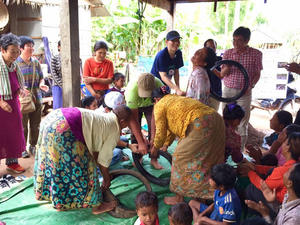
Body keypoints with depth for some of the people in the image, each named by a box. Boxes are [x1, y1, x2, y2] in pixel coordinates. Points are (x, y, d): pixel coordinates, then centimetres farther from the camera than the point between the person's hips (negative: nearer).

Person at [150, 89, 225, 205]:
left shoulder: (160, 106, 6)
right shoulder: (175, 98, 31)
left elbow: (161, 132, 7)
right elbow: (173, 126, 36)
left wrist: (155, 148, 24)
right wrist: (166, 144, 43)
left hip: (201, 125, -9)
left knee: (180, 157, 3)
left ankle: (179, 197, 12)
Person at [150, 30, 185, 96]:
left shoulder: (178, 53, -4)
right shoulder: (161, 55, -24)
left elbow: (176, 71, 4)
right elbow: (163, 76, -31)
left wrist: (178, 87, -7)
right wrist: (177, 90, -41)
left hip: (167, 85, 6)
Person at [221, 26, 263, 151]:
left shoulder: (256, 54, -4)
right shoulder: (228, 53, 3)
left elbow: (257, 74, 1)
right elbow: (222, 73, 2)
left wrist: (250, 86, -15)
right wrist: (230, 63, -17)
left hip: (244, 92, -2)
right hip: (228, 91, 3)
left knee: (242, 123, 2)